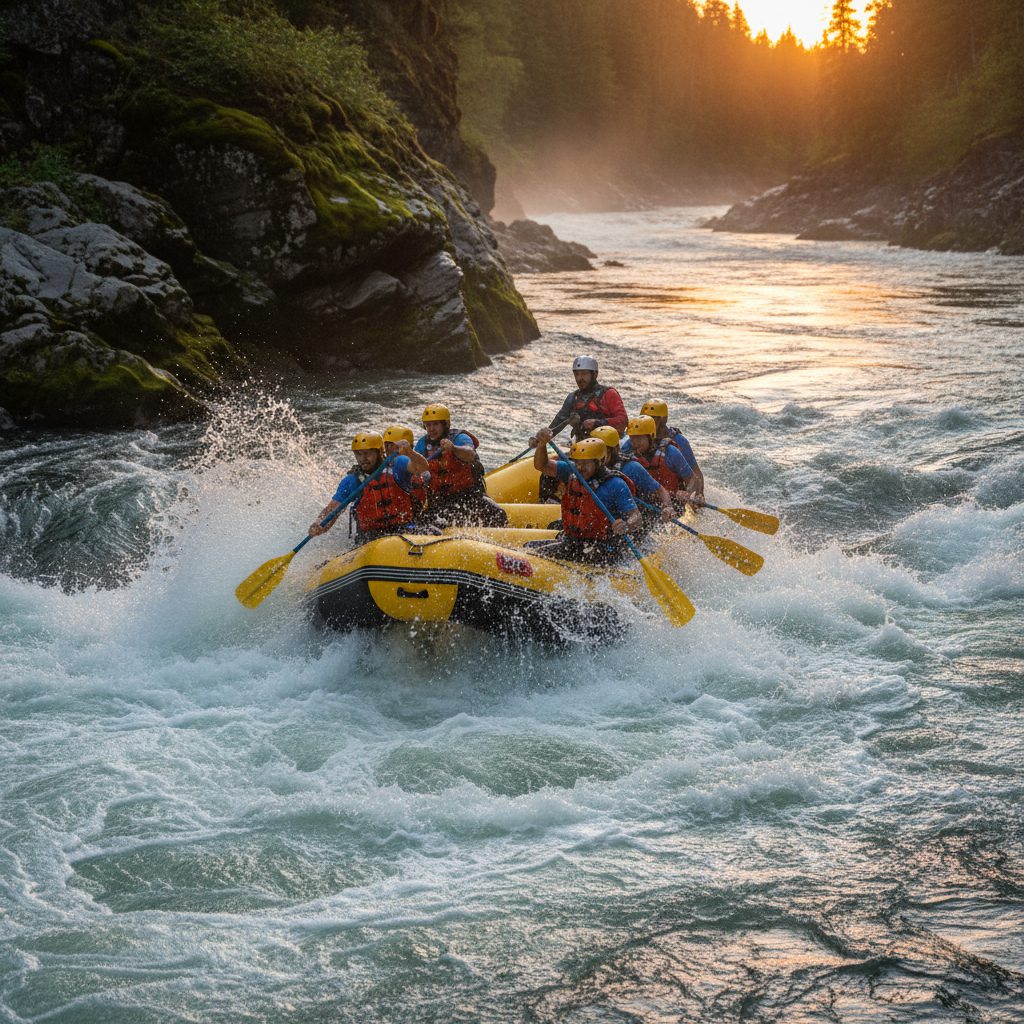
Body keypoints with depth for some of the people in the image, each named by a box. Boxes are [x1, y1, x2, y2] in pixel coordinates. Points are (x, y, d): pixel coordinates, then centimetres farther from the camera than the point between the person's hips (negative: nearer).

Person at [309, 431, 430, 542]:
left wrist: (409, 453, -40)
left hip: (404, 530, -1)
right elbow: (331, 510, 2)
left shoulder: (396, 466, 0)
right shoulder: (351, 481, 4)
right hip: (370, 536, 2)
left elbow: (422, 468, -18)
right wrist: (318, 526, -19)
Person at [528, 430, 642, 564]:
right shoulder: (572, 474, 8)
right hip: (572, 541, 8)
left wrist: (626, 526, -39)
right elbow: (542, 466, 7)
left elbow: (637, 519, -15)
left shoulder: (615, 485, -11)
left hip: (603, 549, -8)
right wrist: (542, 443, -13)